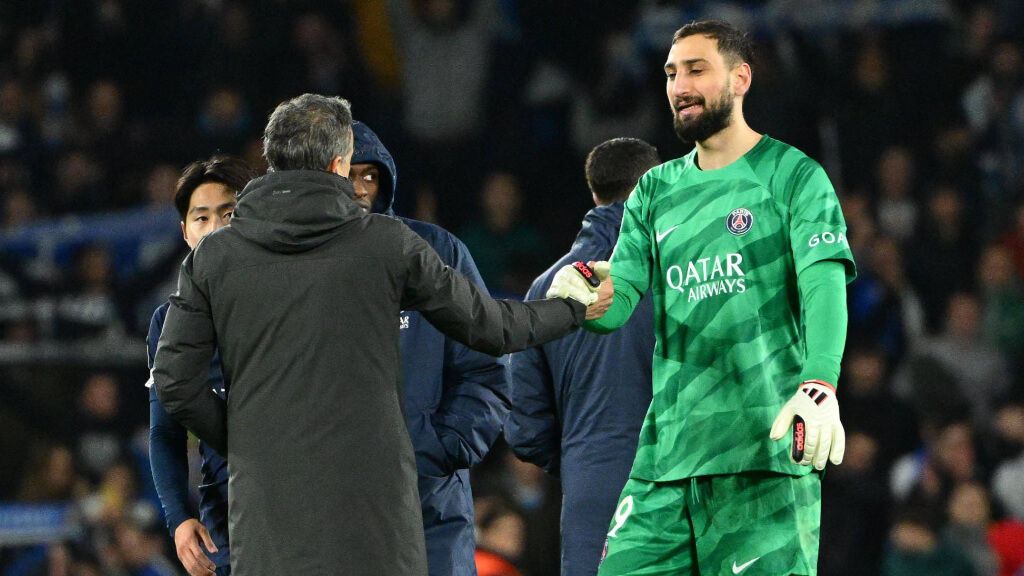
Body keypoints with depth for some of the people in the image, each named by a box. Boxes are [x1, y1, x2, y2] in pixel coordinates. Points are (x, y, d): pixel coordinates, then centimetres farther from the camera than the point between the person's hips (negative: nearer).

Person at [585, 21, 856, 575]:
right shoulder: (655, 191, 18)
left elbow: (823, 284, -12)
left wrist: (819, 386, -30)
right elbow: (618, 299, 10)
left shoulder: (794, 176, 1)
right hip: (667, 448, 5)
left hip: (764, 448, -5)